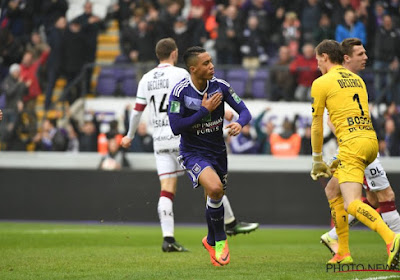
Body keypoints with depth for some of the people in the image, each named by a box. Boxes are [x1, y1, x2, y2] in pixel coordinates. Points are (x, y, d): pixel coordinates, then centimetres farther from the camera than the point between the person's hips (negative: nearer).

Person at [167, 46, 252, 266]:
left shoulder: (220, 86, -6)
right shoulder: (180, 92, -17)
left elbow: (244, 111, -2)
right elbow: (175, 127, -20)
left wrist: (239, 123, -25)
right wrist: (205, 110, -22)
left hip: (217, 151, 5)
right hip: (193, 154, -5)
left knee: (216, 197, 14)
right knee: (215, 188, -28)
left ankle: (211, 240, 43)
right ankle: (220, 239, -6)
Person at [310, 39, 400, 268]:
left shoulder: (322, 82, 1)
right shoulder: (357, 79, 22)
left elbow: (317, 126, 6)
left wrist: (317, 160, 19)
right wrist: (342, 157, 35)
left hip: (352, 143, -8)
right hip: (371, 140, 8)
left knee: (352, 204, -17)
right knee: (335, 194, 22)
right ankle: (343, 253, 20)